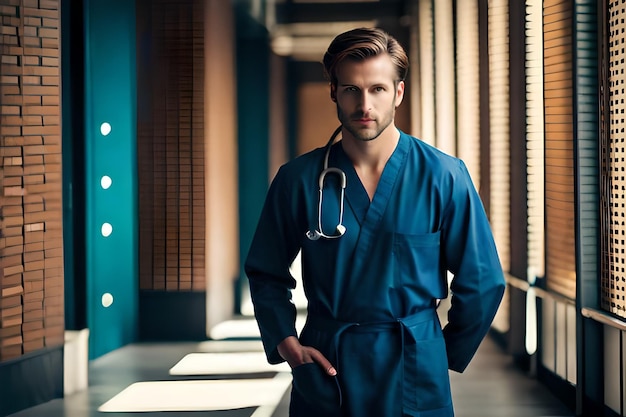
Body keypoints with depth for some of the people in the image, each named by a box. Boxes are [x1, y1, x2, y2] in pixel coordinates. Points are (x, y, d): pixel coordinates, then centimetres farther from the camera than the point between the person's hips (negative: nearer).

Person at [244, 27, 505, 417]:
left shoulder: (443, 176, -6)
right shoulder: (298, 179, -2)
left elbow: (482, 282, 1)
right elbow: (266, 274, 9)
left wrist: (446, 355, 3)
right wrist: (285, 342, -2)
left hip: (413, 374, -1)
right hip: (324, 373, 1)